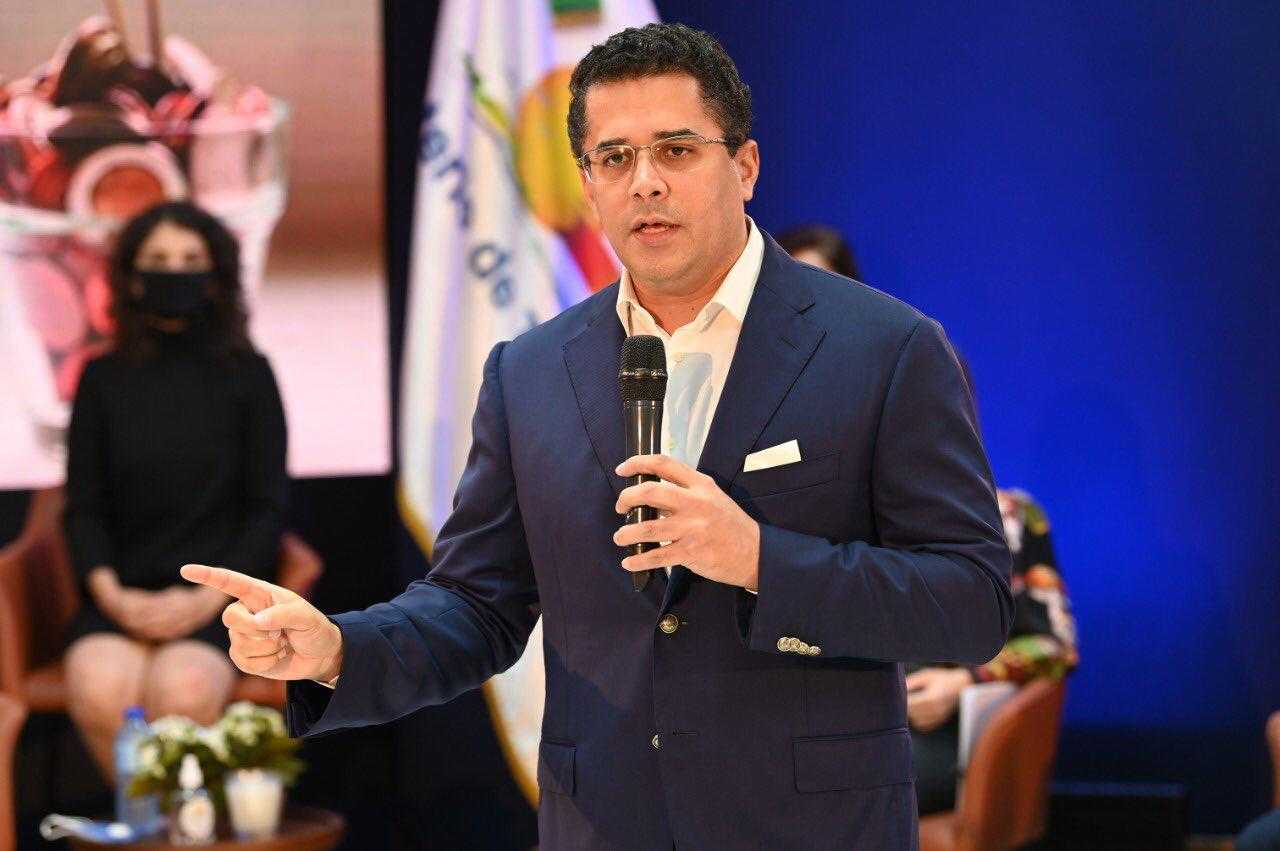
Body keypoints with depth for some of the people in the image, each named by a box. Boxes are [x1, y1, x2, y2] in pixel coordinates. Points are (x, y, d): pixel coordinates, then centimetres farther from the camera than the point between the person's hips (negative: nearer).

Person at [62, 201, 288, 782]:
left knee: (183, 690, -34)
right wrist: (111, 594, -9)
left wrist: (209, 598, -10)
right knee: (98, 688, -32)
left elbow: (267, 506, 5)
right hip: (123, 596, 2)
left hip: (217, 595, -1)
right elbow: (83, 506, 10)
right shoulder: (104, 379, 12)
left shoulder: (247, 375, 8)